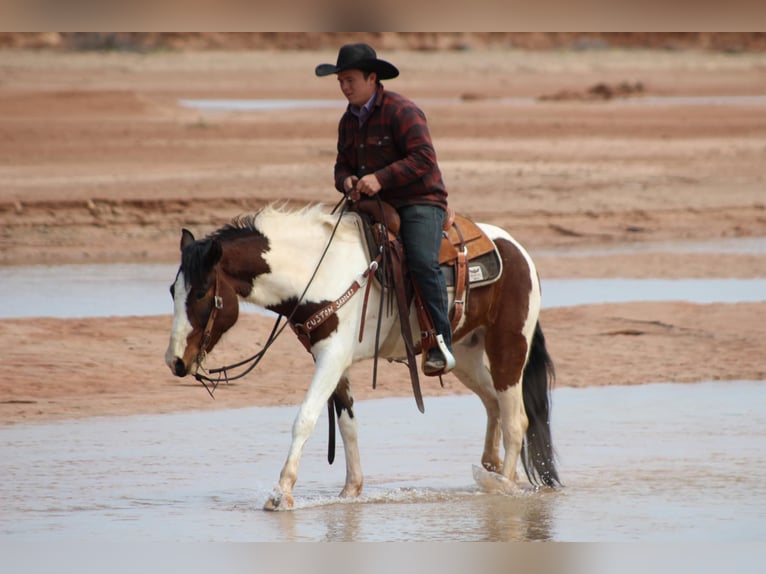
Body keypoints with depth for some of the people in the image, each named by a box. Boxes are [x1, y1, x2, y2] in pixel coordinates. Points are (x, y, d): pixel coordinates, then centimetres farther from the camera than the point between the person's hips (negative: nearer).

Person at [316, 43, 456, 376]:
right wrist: (347, 181, -5)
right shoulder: (349, 121, 13)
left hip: (419, 201, -8)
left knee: (423, 262, -28)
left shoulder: (401, 111, -12)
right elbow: (343, 164, 21)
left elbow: (424, 158, -21)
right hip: (375, 205, 8)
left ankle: (443, 344, -24)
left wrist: (381, 178, -29)